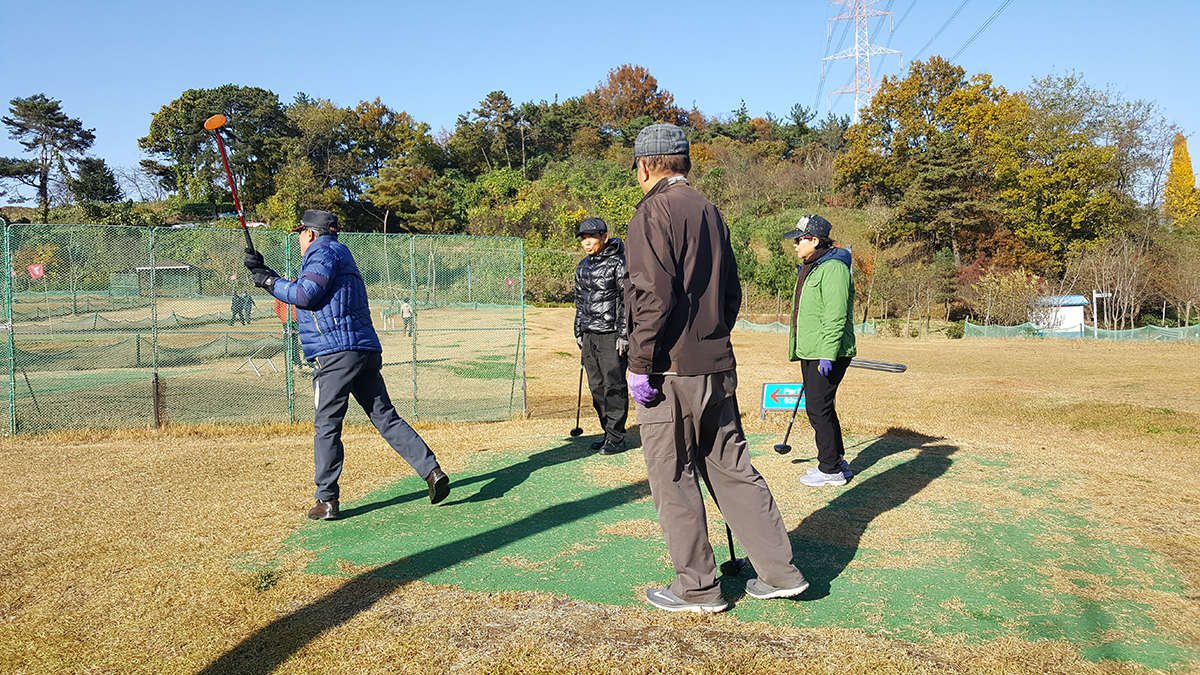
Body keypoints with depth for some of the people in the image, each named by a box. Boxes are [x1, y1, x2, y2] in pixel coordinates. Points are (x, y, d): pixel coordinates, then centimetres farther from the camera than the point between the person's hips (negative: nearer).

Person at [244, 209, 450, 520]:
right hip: (367, 351, 9)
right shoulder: (340, 255, 29)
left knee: (327, 426, -4)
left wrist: (268, 282, 2)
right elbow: (300, 291, 30)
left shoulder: (325, 252, 0)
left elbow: (304, 295, -12)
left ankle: (326, 501, -1)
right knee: (387, 419, 6)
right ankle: (432, 470, -3)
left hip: (336, 353, -9)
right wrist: (264, 271, 30)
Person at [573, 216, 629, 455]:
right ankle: (608, 433, 20)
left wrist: (624, 335, -15)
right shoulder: (583, 266, 15)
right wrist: (579, 332, 19)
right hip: (589, 334, 8)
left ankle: (616, 437, 4)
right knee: (596, 387, 10)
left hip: (611, 334, -7)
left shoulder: (619, 263, -8)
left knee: (614, 386, -5)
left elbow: (628, 301, -11)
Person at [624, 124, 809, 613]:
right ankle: (779, 571, 19)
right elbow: (731, 292, 17)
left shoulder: (655, 210, -9)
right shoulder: (710, 212, 15)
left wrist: (640, 364, -16)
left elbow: (654, 294, -19)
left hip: (669, 370, -8)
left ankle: (698, 588, 13)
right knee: (730, 467, 15)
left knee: (672, 478, 3)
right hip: (717, 366, 8)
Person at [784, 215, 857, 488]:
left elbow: (836, 316, -20)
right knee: (818, 407, 14)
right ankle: (836, 462, 25)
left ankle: (831, 470, 3)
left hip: (828, 353, -10)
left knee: (819, 408, -7)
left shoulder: (833, 268, -14)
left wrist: (827, 354, -24)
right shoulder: (809, 269, 18)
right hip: (810, 353, 10)